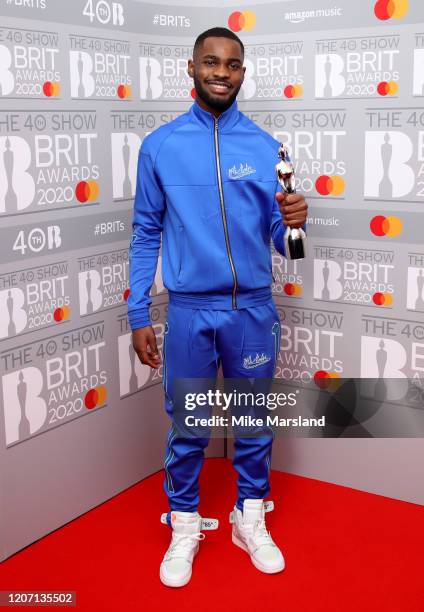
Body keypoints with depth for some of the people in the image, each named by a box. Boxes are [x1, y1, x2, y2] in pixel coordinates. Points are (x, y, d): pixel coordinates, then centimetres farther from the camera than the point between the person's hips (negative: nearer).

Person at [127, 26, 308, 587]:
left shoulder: (266, 147, 1)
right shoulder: (159, 146, 0)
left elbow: (278, 239, 4)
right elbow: (146, 235, 3)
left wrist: (292, 221, -20)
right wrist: (138, 316, -1)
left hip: (253, 309, 1)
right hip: (189, 309, -1)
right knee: (187, 426, 10)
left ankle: (251, 520, 33)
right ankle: (184, 525, 30)